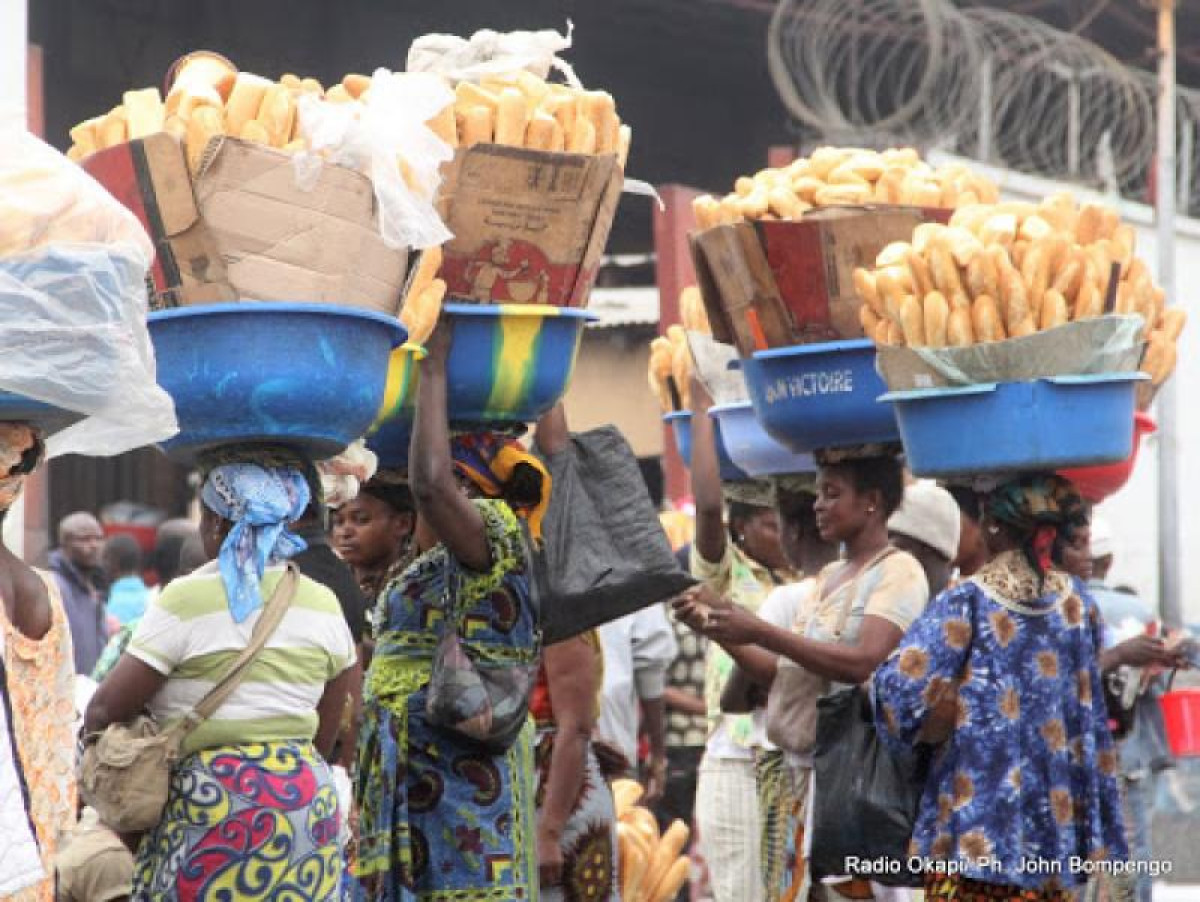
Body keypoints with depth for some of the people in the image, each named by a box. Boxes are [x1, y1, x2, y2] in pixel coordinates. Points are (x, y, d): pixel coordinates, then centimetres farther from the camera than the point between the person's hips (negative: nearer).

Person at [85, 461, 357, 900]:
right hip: (307, 799, 6)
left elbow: (105, 710, -7)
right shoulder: (323, 605, 7)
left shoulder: (187, 601, -9)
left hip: (212, 802, -6)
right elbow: (324, 735, 12)